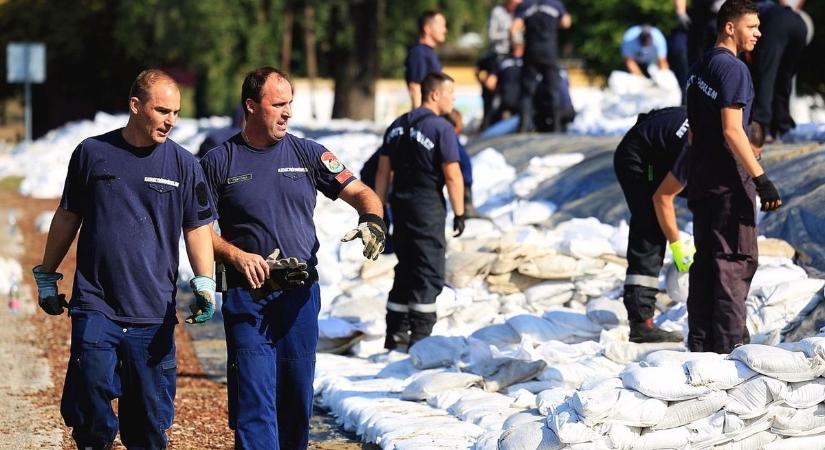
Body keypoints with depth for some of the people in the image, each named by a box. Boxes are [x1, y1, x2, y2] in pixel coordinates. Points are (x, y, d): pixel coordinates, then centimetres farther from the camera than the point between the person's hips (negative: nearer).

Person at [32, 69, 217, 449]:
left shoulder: (183, 165, 4)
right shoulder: (92, 153, 5)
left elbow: (197, 228, 6)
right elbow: (67, 218, 14)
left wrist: (204, 283, -9)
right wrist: (46, 276, 17)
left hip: (154, 315, 0)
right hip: (95, 307, 0)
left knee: (150, 418, 3)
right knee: (91, 402, -12)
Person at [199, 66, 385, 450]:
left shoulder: (307, 154, 7)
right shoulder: (219, 162, 2)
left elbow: (361, 193, 6)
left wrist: (372, 220, -16)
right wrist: (237, 256, -16)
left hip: (301, 296, 3)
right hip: (247, 298, -3)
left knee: (297, 398, 10)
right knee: (254, 398, -10)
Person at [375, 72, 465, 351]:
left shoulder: (397, 126, 11)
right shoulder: (441, 129, -11)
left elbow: (383, 172, 12)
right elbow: (452, 175, -14)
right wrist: (459, 213, -8)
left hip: (401, 203, 7)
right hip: (428, 206, -7)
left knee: (406, 270, 16)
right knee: (429, 273, -2)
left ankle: (396, 333, 18)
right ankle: (420, 336, -5)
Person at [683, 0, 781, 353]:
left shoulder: (699, 68, 14)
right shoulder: (733, 68, -14)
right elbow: (732, 130, -21)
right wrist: (761, 179, -21)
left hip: (701, 180, 9)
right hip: (730, 184, -9)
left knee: (704, 262, 12)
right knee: (736, 262, -5)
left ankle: (700, 343, 14)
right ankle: (728, 345, -8)